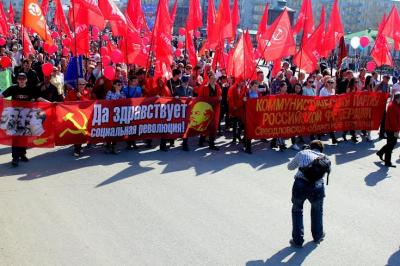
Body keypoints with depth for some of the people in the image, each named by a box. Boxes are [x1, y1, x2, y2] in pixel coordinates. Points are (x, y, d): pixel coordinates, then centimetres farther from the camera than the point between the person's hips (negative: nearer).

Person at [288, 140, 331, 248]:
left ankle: (297, 240, 23)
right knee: (317, 210, 30)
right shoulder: (325, 158, 18)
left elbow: (290, 166, 26)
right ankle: (318, 236, 43)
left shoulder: (302, 153, 15)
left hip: (300, 184, -1)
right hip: (317, 186, 1)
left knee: (297, 210, 22)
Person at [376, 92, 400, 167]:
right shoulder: (392, 106, -20)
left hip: (394, 129, 10)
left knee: (392, 143, 20)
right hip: (391, 129, -10)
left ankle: (380, 153, 35)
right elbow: (393, 120, -24)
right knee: (390, 145, -2)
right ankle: (388, 162, 6)